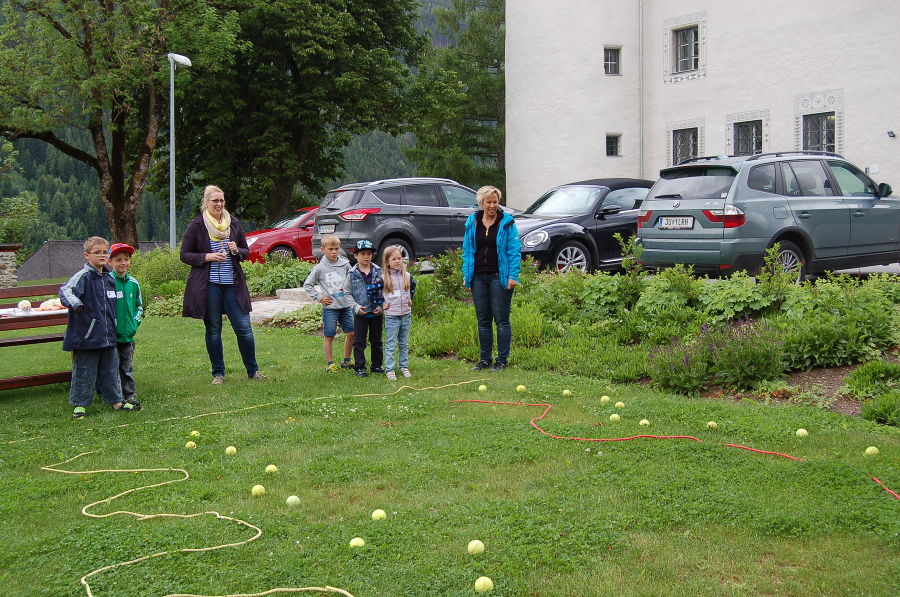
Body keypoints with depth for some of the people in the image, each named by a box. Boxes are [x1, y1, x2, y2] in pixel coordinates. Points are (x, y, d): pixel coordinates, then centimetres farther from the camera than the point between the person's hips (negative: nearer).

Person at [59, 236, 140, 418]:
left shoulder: (109, 279, 12)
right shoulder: (83, 276, -10)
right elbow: (65, 290, -26)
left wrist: (113, 327, 23)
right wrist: (75, 303, -44)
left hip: (108, 335, 7)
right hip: (87, 335, -7)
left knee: (110, 369, 15)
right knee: (85, 371, 2)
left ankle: (115, 400, 26)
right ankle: (80, 403, 14)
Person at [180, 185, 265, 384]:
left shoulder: (234, 223, 8)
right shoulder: (197, 225, -1)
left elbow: (246, 252, 16)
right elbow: (185, 255, 1)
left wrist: (237, 251, -7)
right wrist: (207, 257, -14)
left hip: (233, 284, 2)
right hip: (208, 285, -2)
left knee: (244, 328, 1)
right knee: (213, 329, 6)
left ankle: (253, 370, 15)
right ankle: (218, 373, 18)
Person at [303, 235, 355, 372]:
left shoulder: (345, 264, 2)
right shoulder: (320, 268, -5)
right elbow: (307, 285, 2)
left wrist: (350, 293, 3)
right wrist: (319, 297, -4)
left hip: (346, 305, 3)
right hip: (330, 307, -3)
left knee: (351, 333, 7)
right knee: (329, 336, 4)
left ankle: (346, 361, 22)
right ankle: (330, 363, 14)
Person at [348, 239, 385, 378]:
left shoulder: (379, 272, 1)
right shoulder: (353, 274, -3)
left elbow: (384, 290, 3)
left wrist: (381, 306, -9)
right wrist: (356, 307, -13)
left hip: (377, 313, 2)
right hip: (360, 313, -2)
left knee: (376, 340, 12)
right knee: (359, 341, 3)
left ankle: (377, 365, 23)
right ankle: (360, 367, 10)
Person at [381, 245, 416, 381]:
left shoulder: (407, 276, 3)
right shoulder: (383, 278, -8)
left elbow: (413, 287, 24)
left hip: (406, 314, 4)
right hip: (391, 315, -4)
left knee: (404, 343, 12)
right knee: (390, 344, -1)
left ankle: (404, 367, 21)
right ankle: (389, 370, 3)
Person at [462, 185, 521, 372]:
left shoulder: (507, 223, -2)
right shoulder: (472, 222, 9)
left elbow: (514, 251, -5)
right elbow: (467, 250, 14)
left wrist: (513, 276, -13)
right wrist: (466, 275, 7)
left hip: (499, 277, -4)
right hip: (478, 277, 4)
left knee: (501, 320, 0)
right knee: (483, 320, 10)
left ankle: (502, 360, 7)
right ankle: (484, 358, 19)